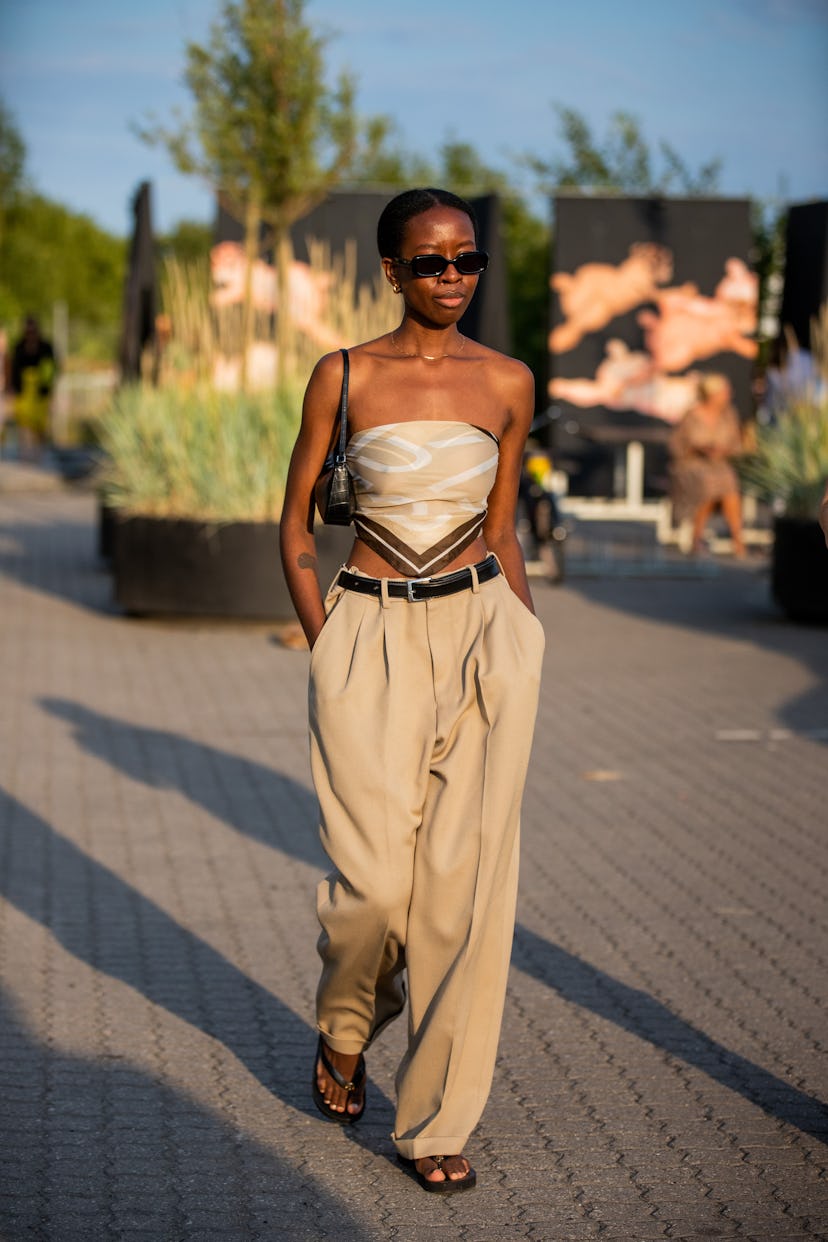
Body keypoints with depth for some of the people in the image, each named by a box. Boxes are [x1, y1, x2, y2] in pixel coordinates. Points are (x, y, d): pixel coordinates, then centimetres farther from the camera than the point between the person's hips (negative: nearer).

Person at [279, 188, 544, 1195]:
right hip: (371, 636, -2)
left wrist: (526, 651, 8)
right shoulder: (343, 377, 0)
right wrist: (326, 647, -4)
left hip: (483, 631, 2)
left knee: (467, 882, -2)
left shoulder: (507, 384, 6)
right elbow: (295, 523, 5)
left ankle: (435, 1122, 11)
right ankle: (342, 1031, 30)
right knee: (374, 879, -5)